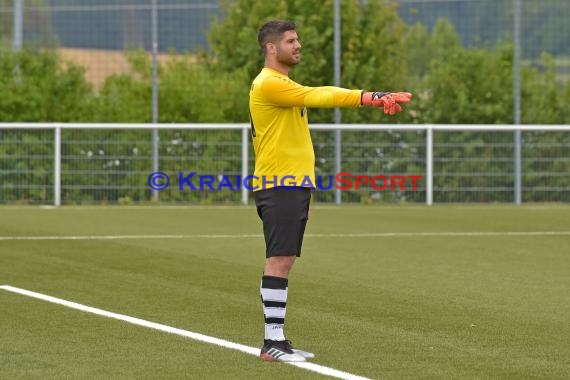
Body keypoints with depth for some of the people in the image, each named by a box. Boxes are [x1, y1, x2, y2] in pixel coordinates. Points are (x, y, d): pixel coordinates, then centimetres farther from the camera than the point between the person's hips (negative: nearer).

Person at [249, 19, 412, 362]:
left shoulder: (282, 84, 21)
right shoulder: (268, 84, -13)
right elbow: (316, 97, -22)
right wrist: (369, 97, -27)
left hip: (294, 184, 10)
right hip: (279, 186, -10)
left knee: (284, 261, 8)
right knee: (279, 260, -10)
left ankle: (278, 338, 10)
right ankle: (272, 342, -10)